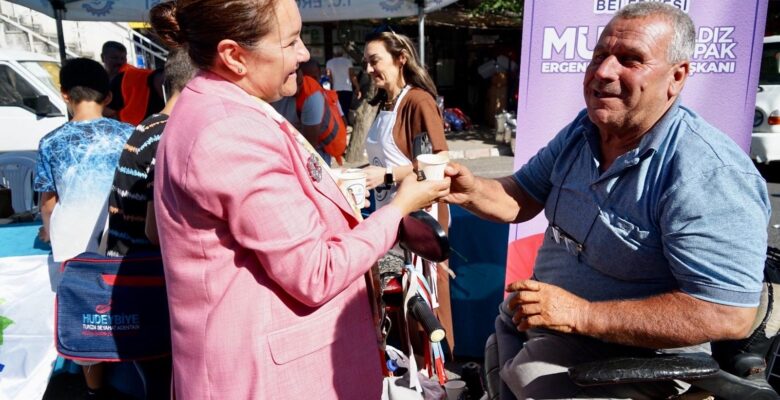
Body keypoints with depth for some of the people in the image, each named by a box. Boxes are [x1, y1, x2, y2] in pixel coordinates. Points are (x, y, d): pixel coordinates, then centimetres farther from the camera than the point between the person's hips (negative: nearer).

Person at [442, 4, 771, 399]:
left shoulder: (709, 176, -26)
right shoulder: (582, 130, -1)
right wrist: (470, 190, -19)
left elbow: (729, 315, -29)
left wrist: (583, 315, -32)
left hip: (628, 356, -7)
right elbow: (522, 199, 3)